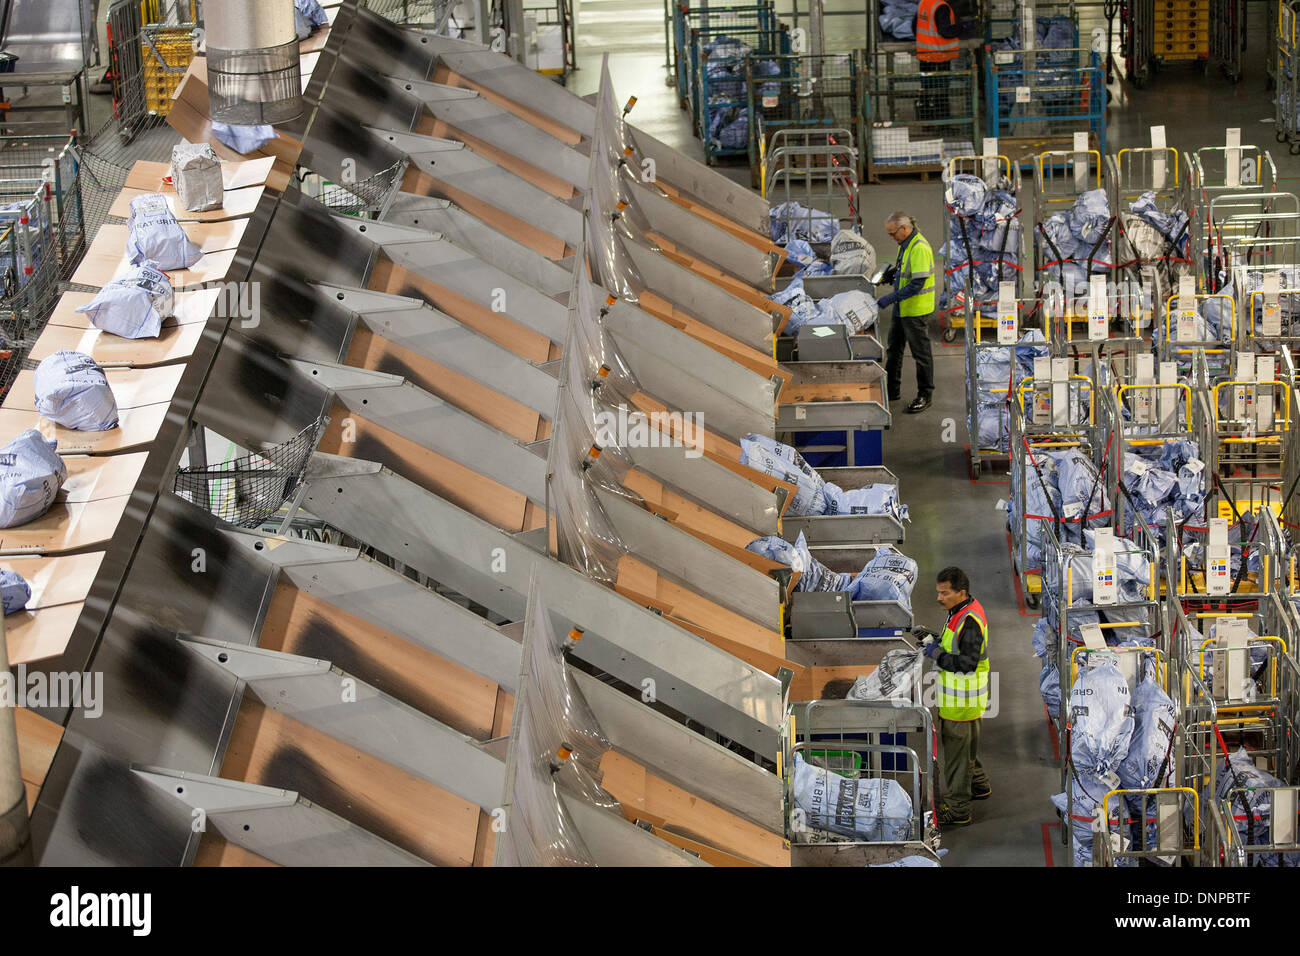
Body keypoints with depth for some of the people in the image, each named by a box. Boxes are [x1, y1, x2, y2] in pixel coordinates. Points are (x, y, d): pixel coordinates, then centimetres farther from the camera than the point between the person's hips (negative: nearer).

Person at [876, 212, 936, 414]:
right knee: (894, 350, 17)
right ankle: (892, 390, 30)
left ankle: (925, 396, 13)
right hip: (902, 308, 10)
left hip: (917, 310, -10)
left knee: (921, 353, 3)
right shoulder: (905, 244, 7)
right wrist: (894, 271, 4)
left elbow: (918, 283, -27)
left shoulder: (920, 248, -24)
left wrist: (891, 298, -26)